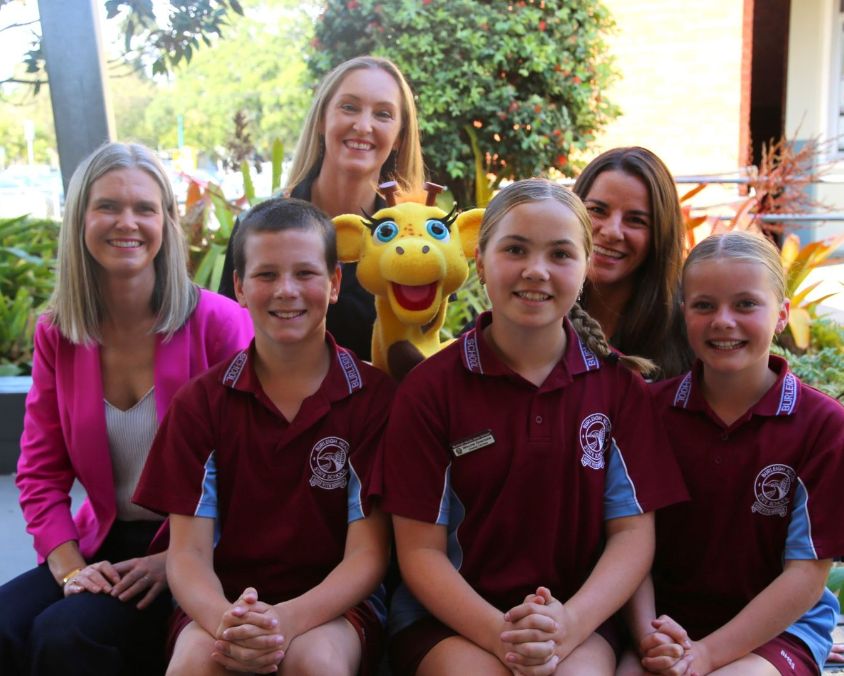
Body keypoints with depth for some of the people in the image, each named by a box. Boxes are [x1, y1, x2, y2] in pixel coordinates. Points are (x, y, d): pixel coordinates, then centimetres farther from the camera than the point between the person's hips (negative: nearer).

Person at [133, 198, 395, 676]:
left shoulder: (375, 397, -4)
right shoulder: (200, 402, 2)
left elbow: (367, 554, -7)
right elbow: (188, 551, -3)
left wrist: (289, 619, -25)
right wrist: (223, 620, -25)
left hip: (332, 602, -1)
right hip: (227, 599, 2)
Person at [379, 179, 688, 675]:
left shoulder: (620, 387, 1)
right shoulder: (430, 388, -5)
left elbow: (633, 531, -1)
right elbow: (420, 549, -5)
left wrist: (569, 625, -18)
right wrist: (500, 634, -20)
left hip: (577, 612, 1)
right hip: (451, 613, -1)